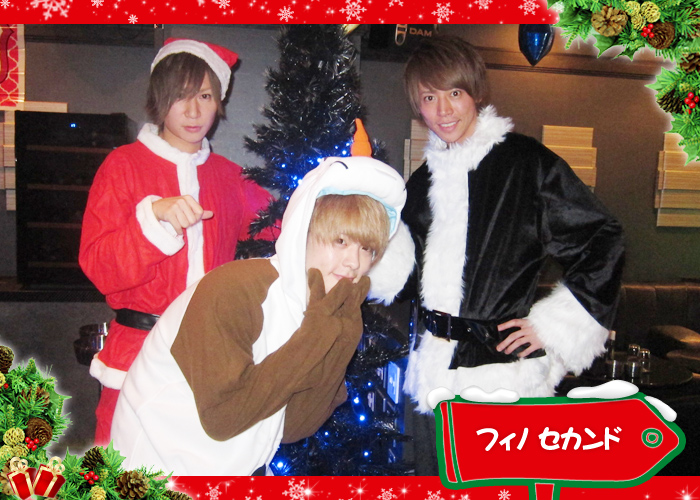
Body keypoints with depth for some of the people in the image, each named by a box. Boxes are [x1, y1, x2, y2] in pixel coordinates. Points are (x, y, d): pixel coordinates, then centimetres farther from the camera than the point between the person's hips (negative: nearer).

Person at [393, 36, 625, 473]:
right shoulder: (423, 182, 12)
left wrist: (554, 326, -9)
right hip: (435, 371, 6)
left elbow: (604, 240, -6)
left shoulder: (526, 161, -7)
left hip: (505, 372, -6)